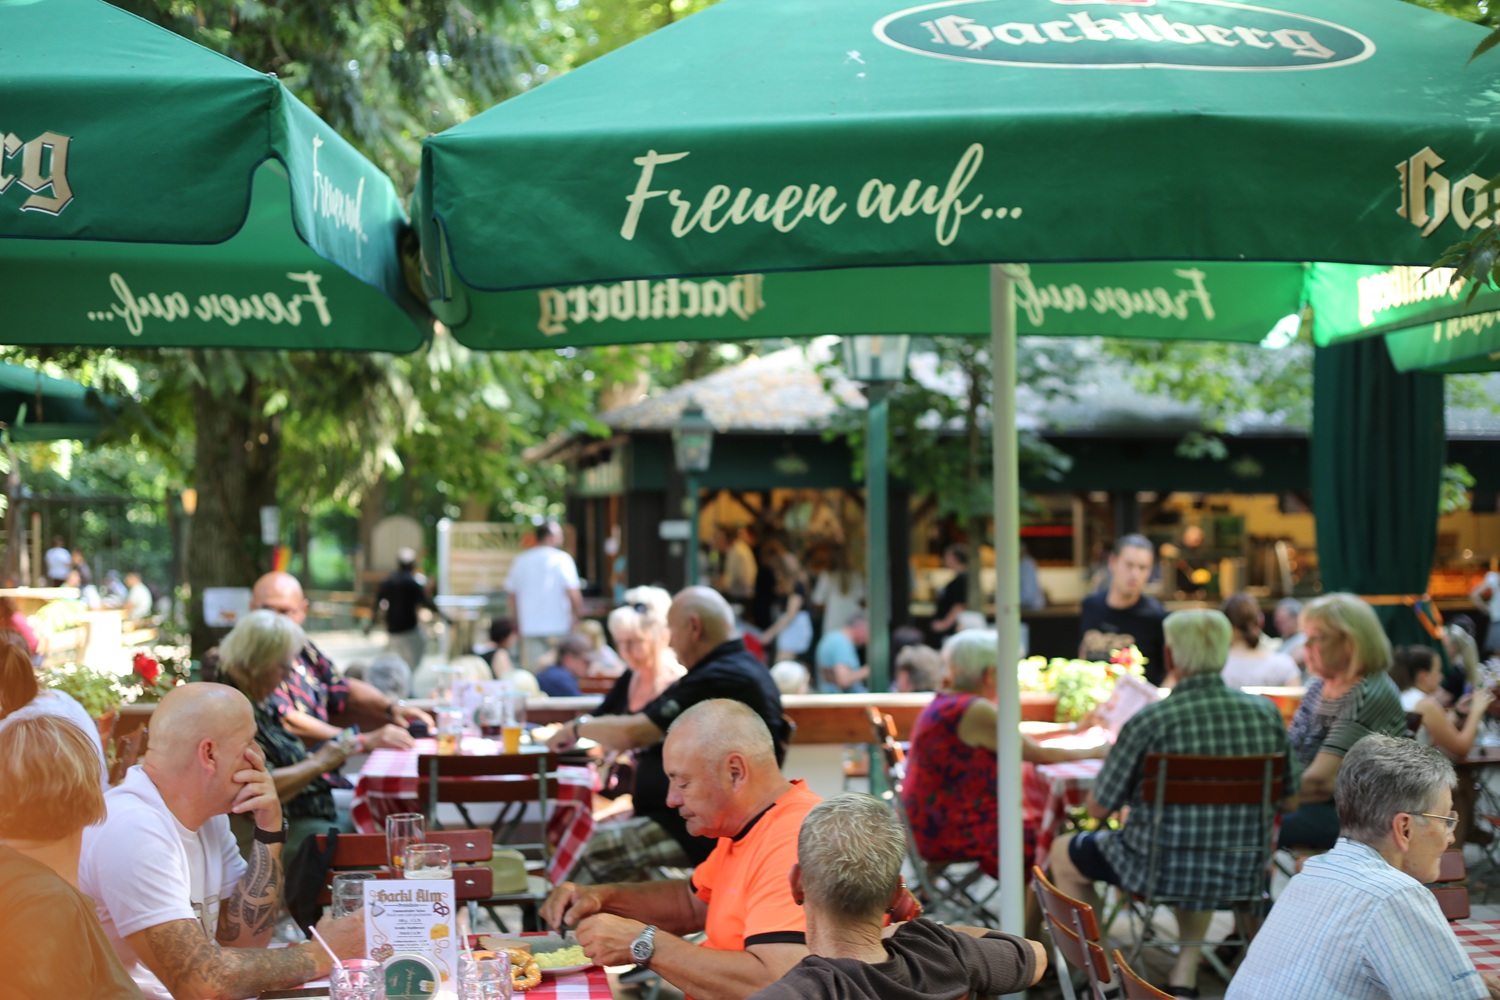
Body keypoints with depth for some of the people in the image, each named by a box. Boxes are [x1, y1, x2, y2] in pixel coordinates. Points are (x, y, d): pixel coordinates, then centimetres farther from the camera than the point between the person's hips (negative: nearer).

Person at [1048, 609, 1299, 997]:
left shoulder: (1149, 721, -18)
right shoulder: (1266, 713, -6)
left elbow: (1098, 807, -9)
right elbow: (1288, 799, 8)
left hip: (1159, 870, -4)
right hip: (1239, 872, 4)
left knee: (1063, 853, 24)